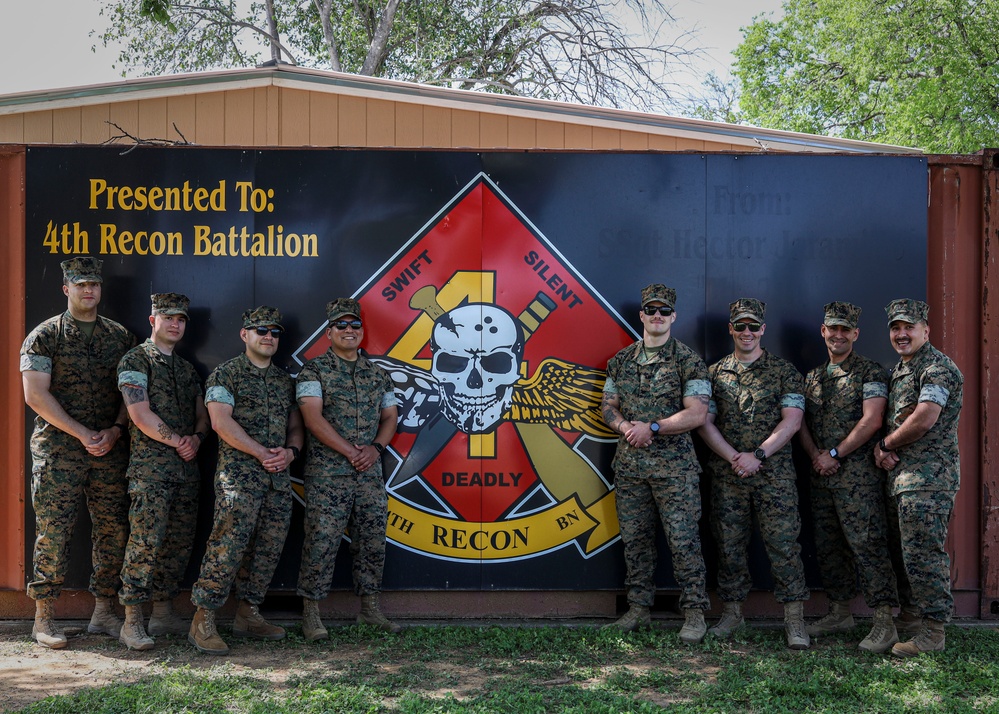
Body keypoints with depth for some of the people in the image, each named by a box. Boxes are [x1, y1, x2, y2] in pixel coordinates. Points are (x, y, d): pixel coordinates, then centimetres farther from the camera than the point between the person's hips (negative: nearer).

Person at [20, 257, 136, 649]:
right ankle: (44, 617, 3)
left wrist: (115, 430, -5)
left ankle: (103, 612, 14)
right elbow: (36, 395, -7)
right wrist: (83, 434, -12)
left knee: (113, 528, 4)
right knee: (53, 530, -5)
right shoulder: (44, 336, 0)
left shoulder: (120, 336, 12)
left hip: (109, 449, 4)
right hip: (58, 448, -4)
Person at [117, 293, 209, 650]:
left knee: (180, 541, 7)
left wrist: (196, 439, -2)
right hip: (150, 464, -7)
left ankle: (163, 613, 16)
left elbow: (202, 414, 19)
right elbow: (141, 415, -11)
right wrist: (177, 441, -8)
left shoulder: (187, 368, 20)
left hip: (187, 465, 7)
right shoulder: (136, 360, -2)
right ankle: (132, 621, -9)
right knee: (146, 539, -13)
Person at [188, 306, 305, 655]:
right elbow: (221, 421, -11)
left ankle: (248, 614, 18)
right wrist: (262, 453, -13)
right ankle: (203, 621, -9)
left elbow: (296, 426, 20)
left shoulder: (285, 380, 19)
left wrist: (290, 451, -2)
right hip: (238, 474, -6)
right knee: (228, 545, -13)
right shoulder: (226, 374, 0)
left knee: (268, 548, 7)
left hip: (279, 476, 7)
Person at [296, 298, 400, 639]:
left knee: (372, 541, 8)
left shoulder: (378, 374, 14)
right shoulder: (314, 370, -2)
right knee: (321, 542, -5)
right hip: (327, 474, -5)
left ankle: (370, 608, 19)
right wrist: (350, 451, -16)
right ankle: (311, 613, 3)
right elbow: (313, 418, -11)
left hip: (370, 472, 5)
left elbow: (390, 416, 15)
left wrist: (376, 447, -5)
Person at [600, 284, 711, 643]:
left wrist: (652, 427, -16)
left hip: (674, 465, -4)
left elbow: (696, 413, -10)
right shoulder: (621, 361, 11)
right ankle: (638, 608, 18)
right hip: (629, 463, 4)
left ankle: (694, 612, 4)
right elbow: (608, 406, 13)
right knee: (635, 538, 9)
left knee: (683, 538, -5)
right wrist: (626, 427, -8)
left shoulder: (689, 362, -3)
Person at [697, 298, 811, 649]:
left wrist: (757, 455, -13)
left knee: (783, 542, -6)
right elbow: (705, 422, 5)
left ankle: (794, 620, -1)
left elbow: (791, 421, -4)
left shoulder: (785, 372, 4)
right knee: (729, 544, 7)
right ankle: (732, 613, 19)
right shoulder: (714, 373, 11)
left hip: (774, 473, -2)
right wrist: (733, 457, -9)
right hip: (726, 473, 3)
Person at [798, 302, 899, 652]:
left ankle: (884, 622, -12)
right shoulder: (812, 377, 18)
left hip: (858, 474, -7)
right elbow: (801, 423, 16)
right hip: (821, 475, 7)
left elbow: (871, 420, -12)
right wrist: (815, 455, -3)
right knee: (827, 545, 11)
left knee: (867, 544, -12)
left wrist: (834, 454, -12)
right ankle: (840, 613, 22)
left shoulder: (870, 372, -2)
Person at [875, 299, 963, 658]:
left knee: (923, 553, -10)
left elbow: (924, 420, -20)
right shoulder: (899, 370, 20)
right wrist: (882, 449, 0)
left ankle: (933, 632, -6)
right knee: (904, 549, 14)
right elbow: (888, 419, 21)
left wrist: (885, 444, -7)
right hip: (899, 475, 10)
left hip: (928, 477, -10)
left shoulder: (937, 368, -10)